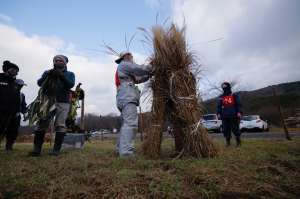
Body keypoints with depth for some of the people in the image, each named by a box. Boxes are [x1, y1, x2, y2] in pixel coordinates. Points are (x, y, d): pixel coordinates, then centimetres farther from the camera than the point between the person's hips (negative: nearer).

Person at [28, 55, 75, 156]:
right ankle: (37, 148, 1)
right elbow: (40, 83, 3)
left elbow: (70, 84, -8)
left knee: (60, 125, -6)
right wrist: (47, 75, -17)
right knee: (41, 123, -5)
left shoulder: (70, 74, 11)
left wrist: (61, 76, -23)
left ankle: (56, 149, -1)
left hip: (63, 103, -2)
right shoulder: (47, 72, 18)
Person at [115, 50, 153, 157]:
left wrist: (149, 74, 19)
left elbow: (138, 79, 26)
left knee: (126, 124, 11)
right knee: (130, 124, -18)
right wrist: (151, 66, 13)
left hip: (125, 99, 11)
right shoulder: (124, 65, 4)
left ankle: (121, 149, 16)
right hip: (127, 98, -11)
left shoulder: (125, 68, 33)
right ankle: (126, 152, -21)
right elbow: (140, 69, -4)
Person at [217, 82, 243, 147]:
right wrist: (218, 113, -2)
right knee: (226, 129, 3)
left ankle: (238, 142, 15)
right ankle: (228, 142, 13)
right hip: (224, 116, 3)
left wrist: (239, 112, -11)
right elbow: (219, 106, 10)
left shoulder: (234, 95, 5)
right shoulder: (221, 97, 12)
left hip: (233, 115, -2)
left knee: (236, 129, 2)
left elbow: (238, 104, 1)